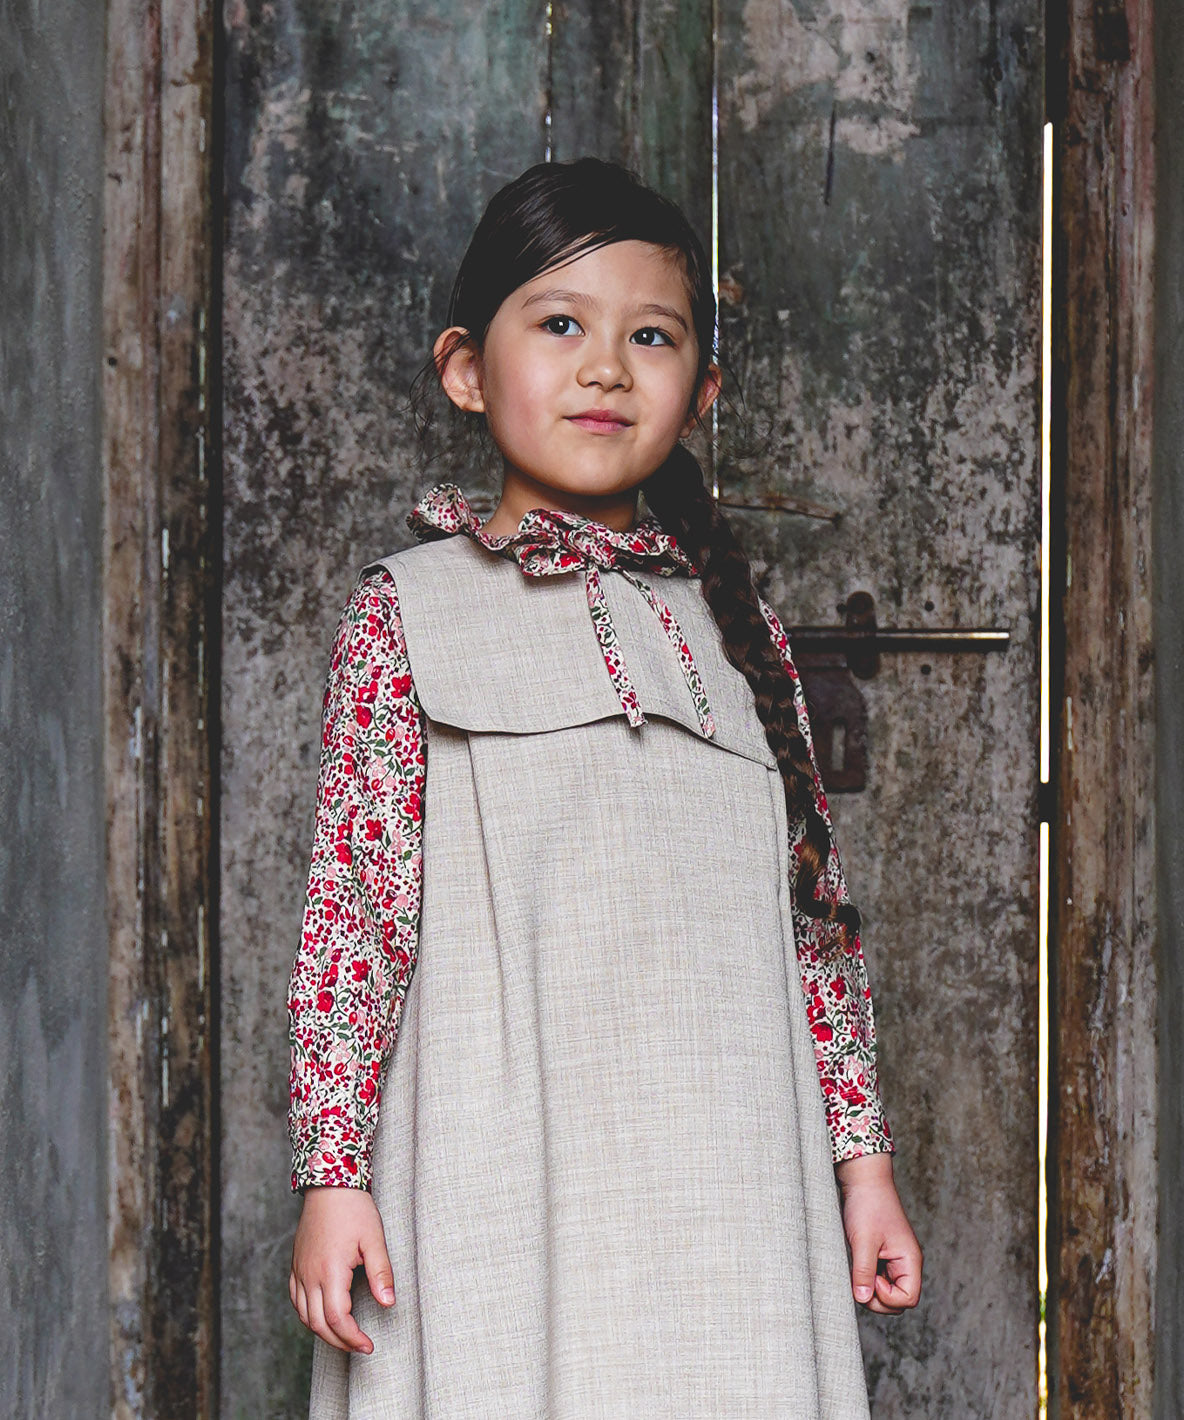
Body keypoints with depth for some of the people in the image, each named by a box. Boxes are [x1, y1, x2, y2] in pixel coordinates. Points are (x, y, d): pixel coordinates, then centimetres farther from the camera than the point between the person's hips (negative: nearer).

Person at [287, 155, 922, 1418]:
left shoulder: (734, 624, 12)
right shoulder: (407, 611, 3)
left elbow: (814, 914, 13)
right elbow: (353, 901, -1)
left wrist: (862, 1158, 11)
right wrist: (331, 1172, -7)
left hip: (727, 1171, 3)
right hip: (499, 1164, -2)